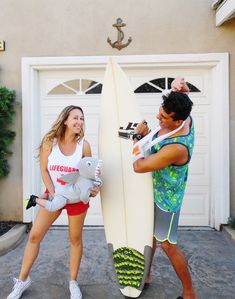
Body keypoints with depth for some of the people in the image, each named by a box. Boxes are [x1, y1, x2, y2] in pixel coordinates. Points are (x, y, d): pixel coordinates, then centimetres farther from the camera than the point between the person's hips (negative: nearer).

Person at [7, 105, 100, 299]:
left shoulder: (84, 145, -10)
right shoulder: (50, 141, -9)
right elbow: (44, 170, -6)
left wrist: (94, 187, -21)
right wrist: (52, 193, -14)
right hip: (53, 194, 1)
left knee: (75, 239, 10)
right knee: (34, 236, 7)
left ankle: (73, 282, 31)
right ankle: (23, 280, 29)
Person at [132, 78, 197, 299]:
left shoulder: (176, 148, -38)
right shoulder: (185, 118, -13)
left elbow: (138, 166, -27)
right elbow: (184, 91, 8)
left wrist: (137, 136, -14)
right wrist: (179, 86, -17)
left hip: (165, 197, -9)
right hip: (153, 189, 9)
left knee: (167, 244, 7)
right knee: (150, 232, 21)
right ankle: (146, 275, 43)